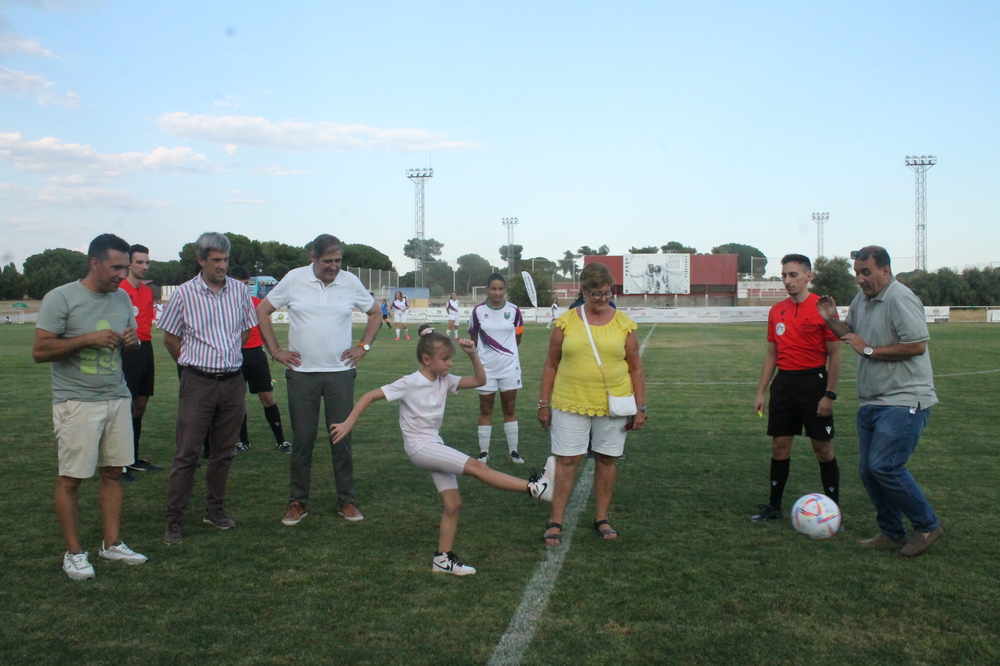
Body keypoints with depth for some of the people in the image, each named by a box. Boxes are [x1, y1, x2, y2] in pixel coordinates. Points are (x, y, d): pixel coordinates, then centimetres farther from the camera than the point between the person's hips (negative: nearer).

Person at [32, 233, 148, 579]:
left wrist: (131, 341, -1)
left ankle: (111, 544, 18)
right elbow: (40, 350, -11)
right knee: (70, 478, 0)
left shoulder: (122, 298, 11)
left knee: (113, 472, 7)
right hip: (76, 402, -5)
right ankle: (74, 553, 12)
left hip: (118, 398, 5)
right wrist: (88, 339, -19)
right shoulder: (61, 298, -8)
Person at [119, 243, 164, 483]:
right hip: (128, 351, -8)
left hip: (146, 350, 8)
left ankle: (134, 459, 24)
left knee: (140, 405, 13)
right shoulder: (120, 290, -9)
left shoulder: (148, 291, 15)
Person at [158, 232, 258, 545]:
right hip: (198, 382, -3)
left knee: (224, 452, 11)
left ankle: (215, 509, 25)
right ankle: (174, 521, 5)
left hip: (233, 381, 3)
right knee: (186, 454, -2)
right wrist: (193, 364, 9)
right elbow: (169, 338, 7)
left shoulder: (239, 291, 4)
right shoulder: (184, 293, -4)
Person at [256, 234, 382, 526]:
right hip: (301, 372, -1)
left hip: (340, 373, 1)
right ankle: (298, 502, 17)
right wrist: (275, 351, 0)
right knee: (302, 439, 4)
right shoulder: (294, 279, -3)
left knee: (342, 438, 6)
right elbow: (262, 311, 5)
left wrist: (364, 346, 4)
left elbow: (375, 313, 15)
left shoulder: (351, 282, 0)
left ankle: (346, 500, 17)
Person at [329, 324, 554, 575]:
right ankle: (534, 487, -20)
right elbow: (370, 396, -12)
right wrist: (348, 424, -15)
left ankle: (443, 559, 15)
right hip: (419, 447, -8)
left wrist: (473, 355, -11)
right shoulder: (409, 384, -15)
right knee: (476, 466, -19)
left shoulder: (444, 381, 2)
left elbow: (479, 381, 2)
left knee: (453, 504, 4)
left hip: (436, 445, 8)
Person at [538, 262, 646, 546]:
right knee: (566, 460, -1)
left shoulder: (623, 323, 2)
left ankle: (601, 518, 25)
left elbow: (636, 368, 6)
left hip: (613, 405, 1)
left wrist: (640, 408, 2)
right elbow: (551, 365, 5)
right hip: (570, 404, -1)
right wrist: (544, 403, 3)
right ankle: (555, 522, 9)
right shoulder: (566, 321, 0)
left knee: (606, 459, 10)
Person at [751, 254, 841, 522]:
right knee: (780, 445, 9)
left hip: (814, 382, -5)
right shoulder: (776, 311, 9)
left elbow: (835, 354, -7)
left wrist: (829, 394, -13)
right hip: (784, 382, 5)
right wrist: (760, 391, 10)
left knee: (822, 447, 1)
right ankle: (774, 506, 20)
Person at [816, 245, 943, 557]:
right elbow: (851, 334, 29)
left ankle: (927, 526, 5)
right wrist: (831, 320, 9)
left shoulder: (900, 298, -14)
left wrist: (869, 350, -16)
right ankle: (892, 534, 24)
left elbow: (917, 345, -22)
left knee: (884, 466, -16)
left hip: (904, 401, -9)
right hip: (872, 402, 9)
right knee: (868, 470, 9)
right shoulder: (861, 300, 13)